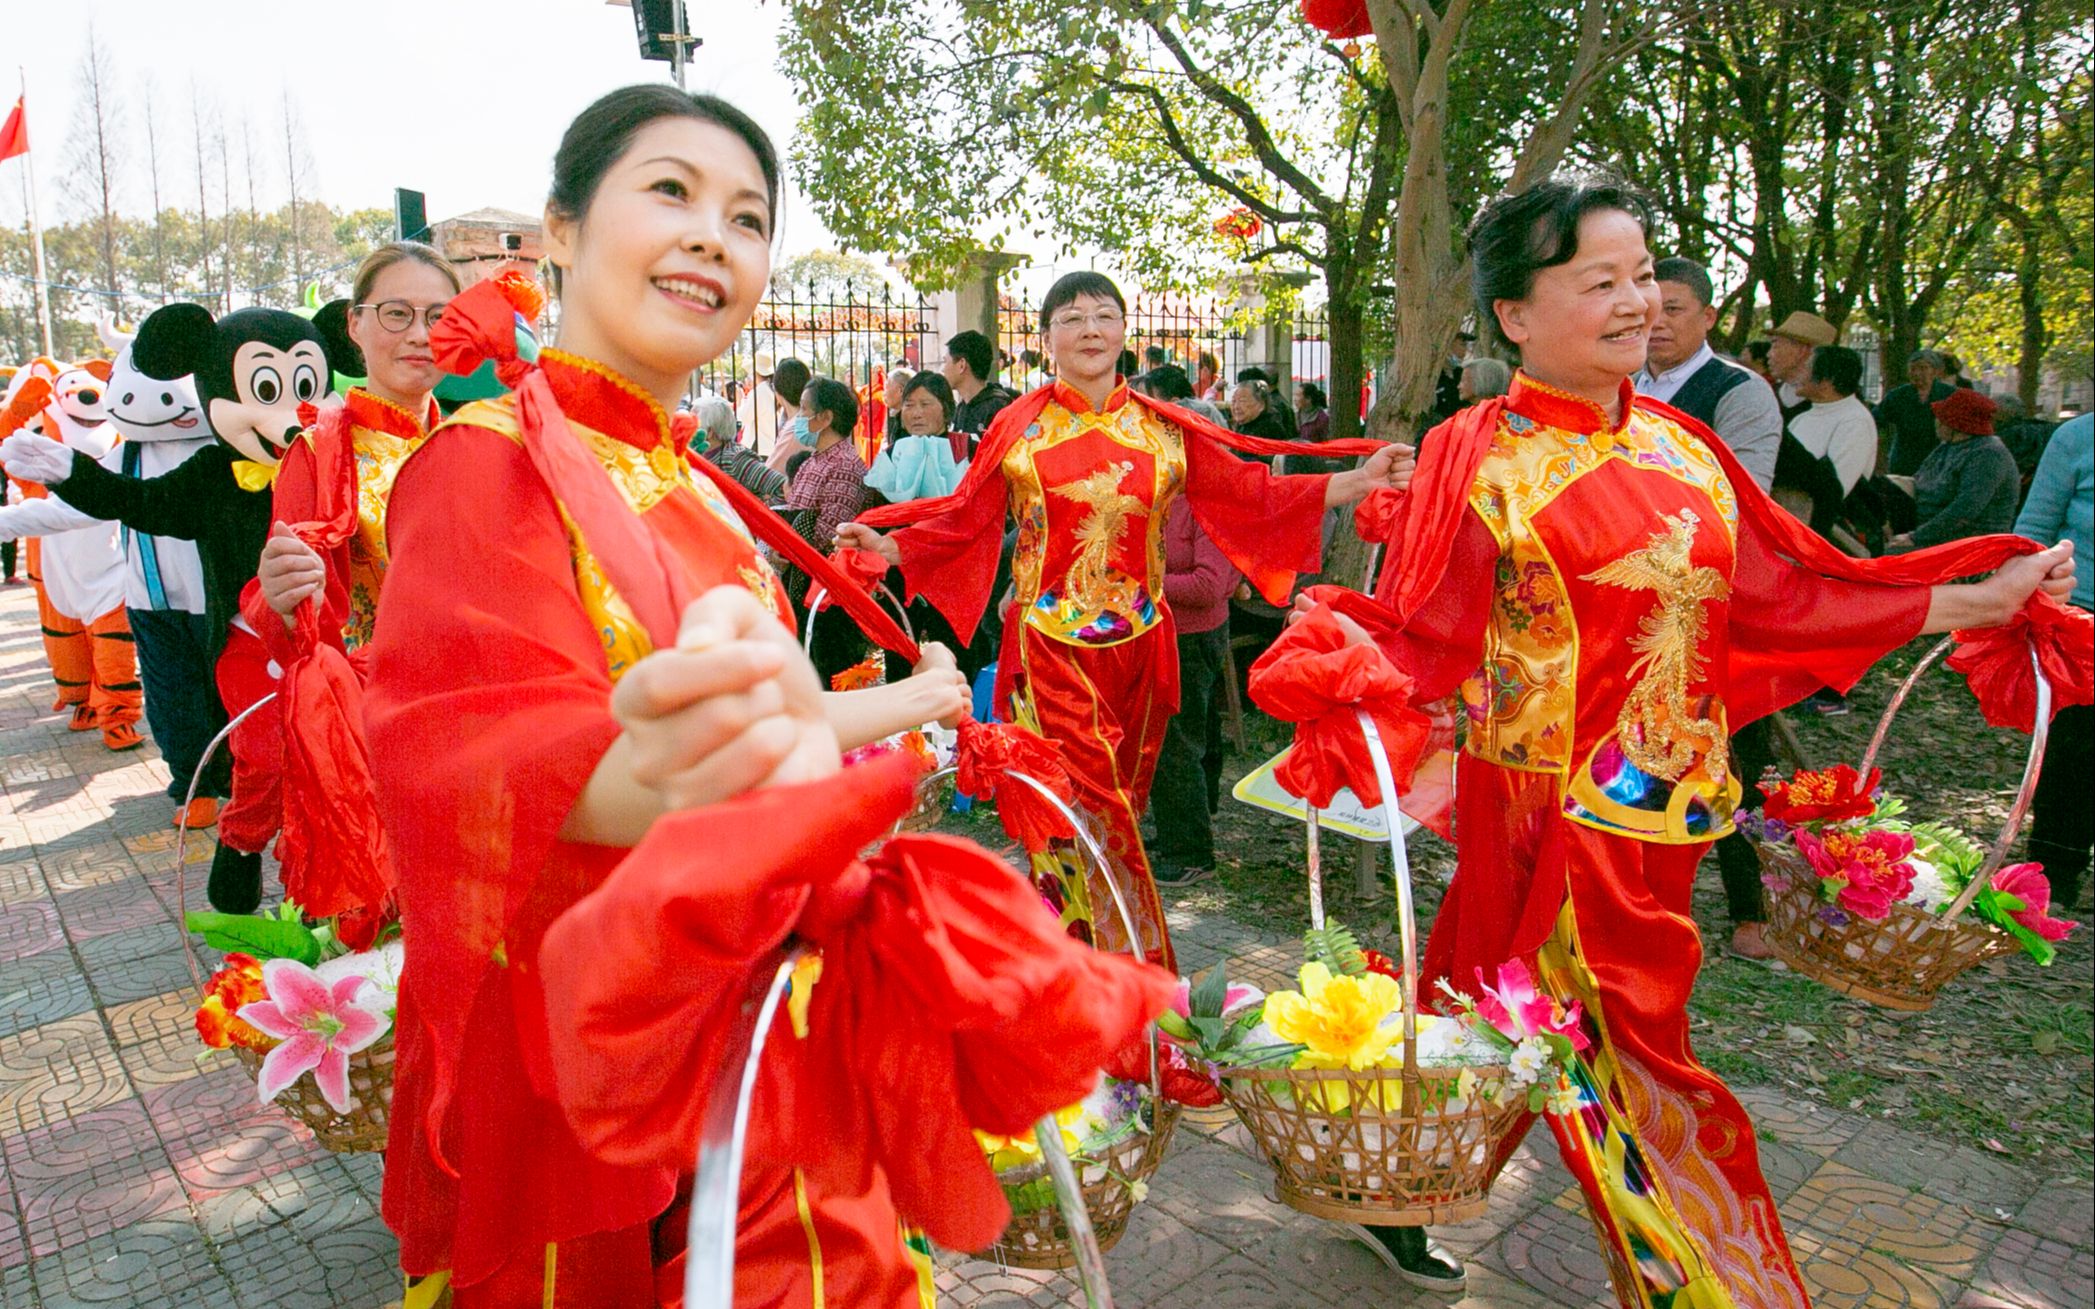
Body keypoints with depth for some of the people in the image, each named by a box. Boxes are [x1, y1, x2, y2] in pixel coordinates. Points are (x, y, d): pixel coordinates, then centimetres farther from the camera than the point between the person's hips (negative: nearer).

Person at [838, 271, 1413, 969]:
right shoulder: (1018, 427, 1)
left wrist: (1361, 480, -3)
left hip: (1136, 646, 2)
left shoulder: (1166, 431, 5)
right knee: (1078, 808, -2)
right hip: (1050, 645, -2)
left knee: (1119, 802, 12)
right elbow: (963, 521, 0)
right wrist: (886, 547, -13)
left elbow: (1252, 496, 2)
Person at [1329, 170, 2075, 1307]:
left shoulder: (1677, 446, 7)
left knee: (1626, 1033, 17)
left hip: (1664, 803, 6)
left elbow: (1784, 591, 10)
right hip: (1545, 806, -5)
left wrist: (1986, 599, 12)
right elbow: (1417, 634, -17)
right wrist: (1337, 652, -39)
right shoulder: (1477, 457, -11)